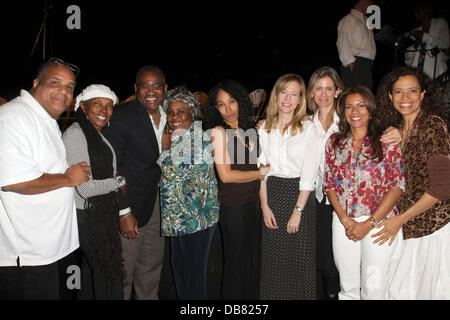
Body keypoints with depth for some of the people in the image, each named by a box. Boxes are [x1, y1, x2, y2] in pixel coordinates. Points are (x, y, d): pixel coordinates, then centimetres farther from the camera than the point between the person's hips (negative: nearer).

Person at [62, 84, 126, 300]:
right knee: (107, 272, 1)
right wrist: (119, 182, -10)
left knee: (92, 269, 19)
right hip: (85, 215, -8)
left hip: (102, 213, 8)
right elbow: (85, 188, -22)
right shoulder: (74, 135, -17)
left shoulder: (100, 135, 10)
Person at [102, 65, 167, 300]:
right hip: (131, 204, -6)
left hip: (158, 203, 6)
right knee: (123, 271, 5)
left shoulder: (168, 116, 4)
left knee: (152, 268, 20)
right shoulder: (120, 117, -16)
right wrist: (124, 213, -19)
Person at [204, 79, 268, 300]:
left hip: (253, 205, 6)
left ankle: (252, 297, 34)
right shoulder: (218, 131, -9)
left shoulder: (249, 130, 10)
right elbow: (225, 175, -15)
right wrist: (261, 173, -8)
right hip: (233, 208, -6)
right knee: (237, 265, 7)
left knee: (254, 262, 17)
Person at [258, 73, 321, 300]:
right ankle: (273, 295, 26)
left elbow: (309, 174, -9)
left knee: (300, 258, 3)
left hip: (299, 195, -3)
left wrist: (298, 211, -14)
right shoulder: (265, 128, 7)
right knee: (272, 258, 9)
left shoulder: (308, 128, -5)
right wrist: (265, 206, -3)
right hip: (272, 195, 3)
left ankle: (301, 295, 21)